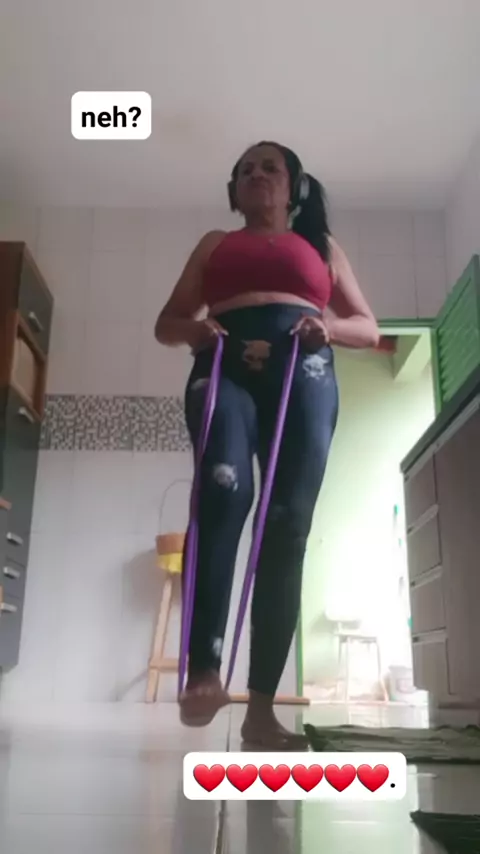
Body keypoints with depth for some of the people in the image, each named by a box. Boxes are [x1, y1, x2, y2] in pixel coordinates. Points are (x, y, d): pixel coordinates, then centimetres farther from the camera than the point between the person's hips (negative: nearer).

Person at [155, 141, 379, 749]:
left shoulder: (321, 246, 29)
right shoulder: (215, 244, 29)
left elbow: (369, 328, 23)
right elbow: (166, 321, 23)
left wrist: (329, 326, -1)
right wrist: (193, 327, -1)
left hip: (304, 375, 1)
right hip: (225, 369, 0)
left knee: (288, 527, -12)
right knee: (223, 489, -31)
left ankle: (261, 706, -11)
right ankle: (202, 668, -38)